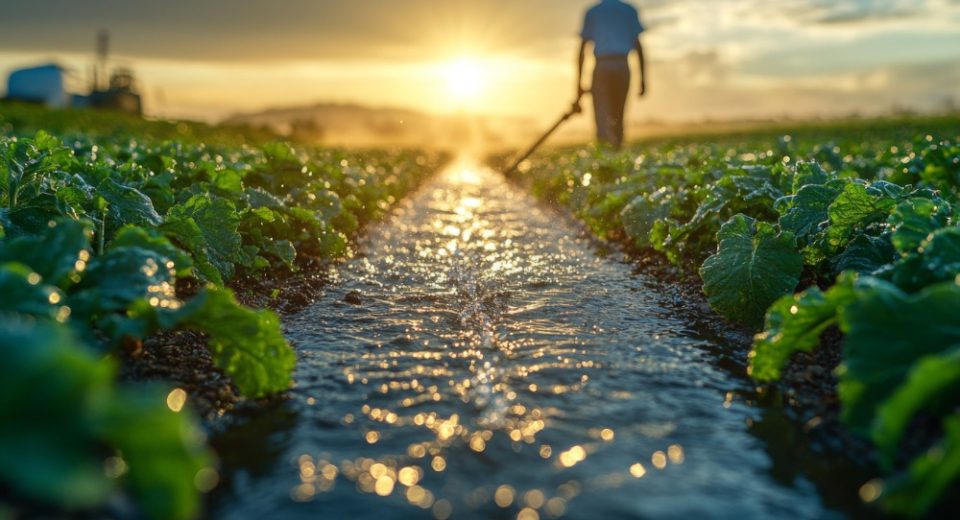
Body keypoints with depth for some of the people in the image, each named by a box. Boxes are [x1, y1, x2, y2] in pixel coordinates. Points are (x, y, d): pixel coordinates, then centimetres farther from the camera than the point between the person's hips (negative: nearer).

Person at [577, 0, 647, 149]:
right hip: (622, 67, 2)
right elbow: (638, 46, 5)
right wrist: (643, 79, 7)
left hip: (602, 69, -1)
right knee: (618, 117, 12)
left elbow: (582, 50, 3)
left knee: (602, 119, -7)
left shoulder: (592, 12, 8)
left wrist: (579, 83, 5)